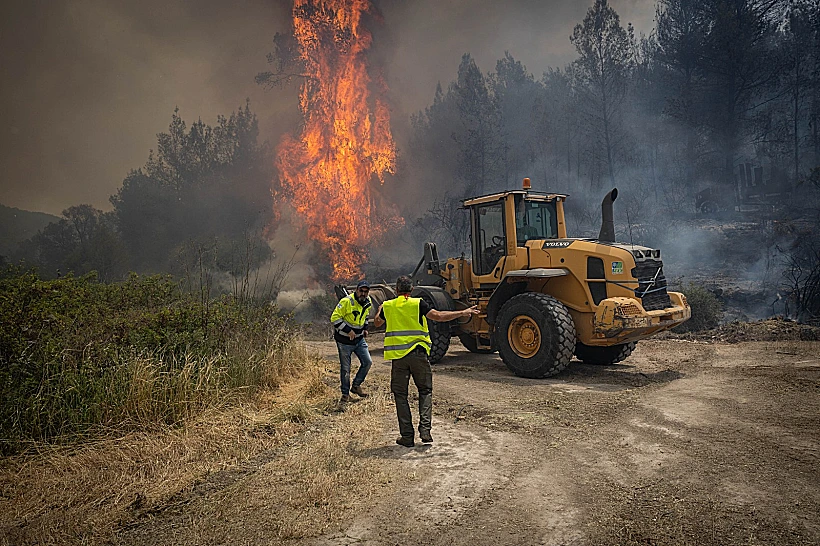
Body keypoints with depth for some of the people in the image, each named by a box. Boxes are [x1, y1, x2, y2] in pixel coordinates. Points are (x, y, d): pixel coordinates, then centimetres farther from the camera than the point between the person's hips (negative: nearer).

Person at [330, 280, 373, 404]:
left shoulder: (368, 302, 1)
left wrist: (365, 328, 11)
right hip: (344, 340, -6)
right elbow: (334, 318, -20)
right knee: (345, 368, 3)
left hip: (359, 339, 6)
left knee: (367, 362, 0)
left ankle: (356, 385, 20)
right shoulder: (347, 301, -21)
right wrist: (348, 331, -23)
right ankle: (345, 394, 18)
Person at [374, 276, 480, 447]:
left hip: (398, 356, 1)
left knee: (400, 395, 9)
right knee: (425, 391, 15)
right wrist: (463, 313, -6)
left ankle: (407, 436, 9)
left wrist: (380, 310, 46)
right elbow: (438, 316, -14)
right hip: (418, 354, -1)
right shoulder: (418, 304, -3)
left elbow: (377, 322, 24)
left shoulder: (388, 306, 5)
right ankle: (425, 428, 1)